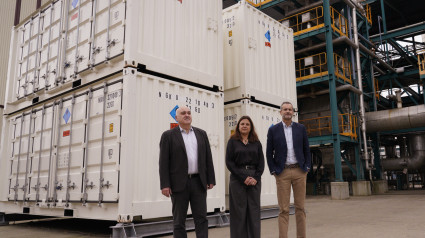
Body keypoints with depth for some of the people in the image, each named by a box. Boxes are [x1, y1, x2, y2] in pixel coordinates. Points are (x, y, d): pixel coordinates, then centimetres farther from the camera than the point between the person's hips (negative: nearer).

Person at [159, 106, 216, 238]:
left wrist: (211, 180, 4)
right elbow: (163, 162, -4)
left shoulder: (201, 134, 11)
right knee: (179, 221, 5)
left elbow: (208, 158, 10)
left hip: (199, 182, 3)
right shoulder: (168, 135, 1)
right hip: (179, 183, -3)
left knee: (201, 218, 3)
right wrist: (165, 185, -11)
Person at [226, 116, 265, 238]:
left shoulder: (256, 143, 12)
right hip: (237, 180, -2)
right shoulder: (232, 141, 4)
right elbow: (229, 162, -3)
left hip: (254, 180, 3)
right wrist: (243, 177, -10)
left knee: (254, 210, 4)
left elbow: (261, 162, 8)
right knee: (239, 211, 0)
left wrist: (256, 178, -8)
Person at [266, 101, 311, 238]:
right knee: (283, 209, -1)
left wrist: (307, 168, 3)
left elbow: (306, 150, 11)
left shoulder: (301, 128, 9)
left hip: (299, 171, 2)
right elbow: (269, 153, 4)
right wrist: (273, 171, -3)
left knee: (300, 207, 7)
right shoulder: (273, 130, 3)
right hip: (282, 172, -2)